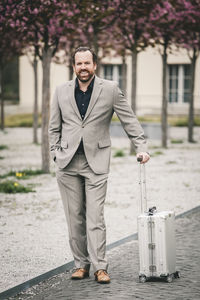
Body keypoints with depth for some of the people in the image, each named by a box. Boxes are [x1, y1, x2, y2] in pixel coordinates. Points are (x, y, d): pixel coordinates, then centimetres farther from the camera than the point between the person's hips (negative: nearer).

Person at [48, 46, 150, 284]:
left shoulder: (110, 89, 1)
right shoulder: (61, 91, 9)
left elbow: (129, 120, 4)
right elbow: (54, 127, 14)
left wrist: (141, 147, -4)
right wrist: (56, 154, 4)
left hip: (96, 162, -2)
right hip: (68, 164, 3)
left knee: (95, 217, -8)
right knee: (75, 217, 4)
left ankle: (100, 267, -7)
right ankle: (81, 264, 12)